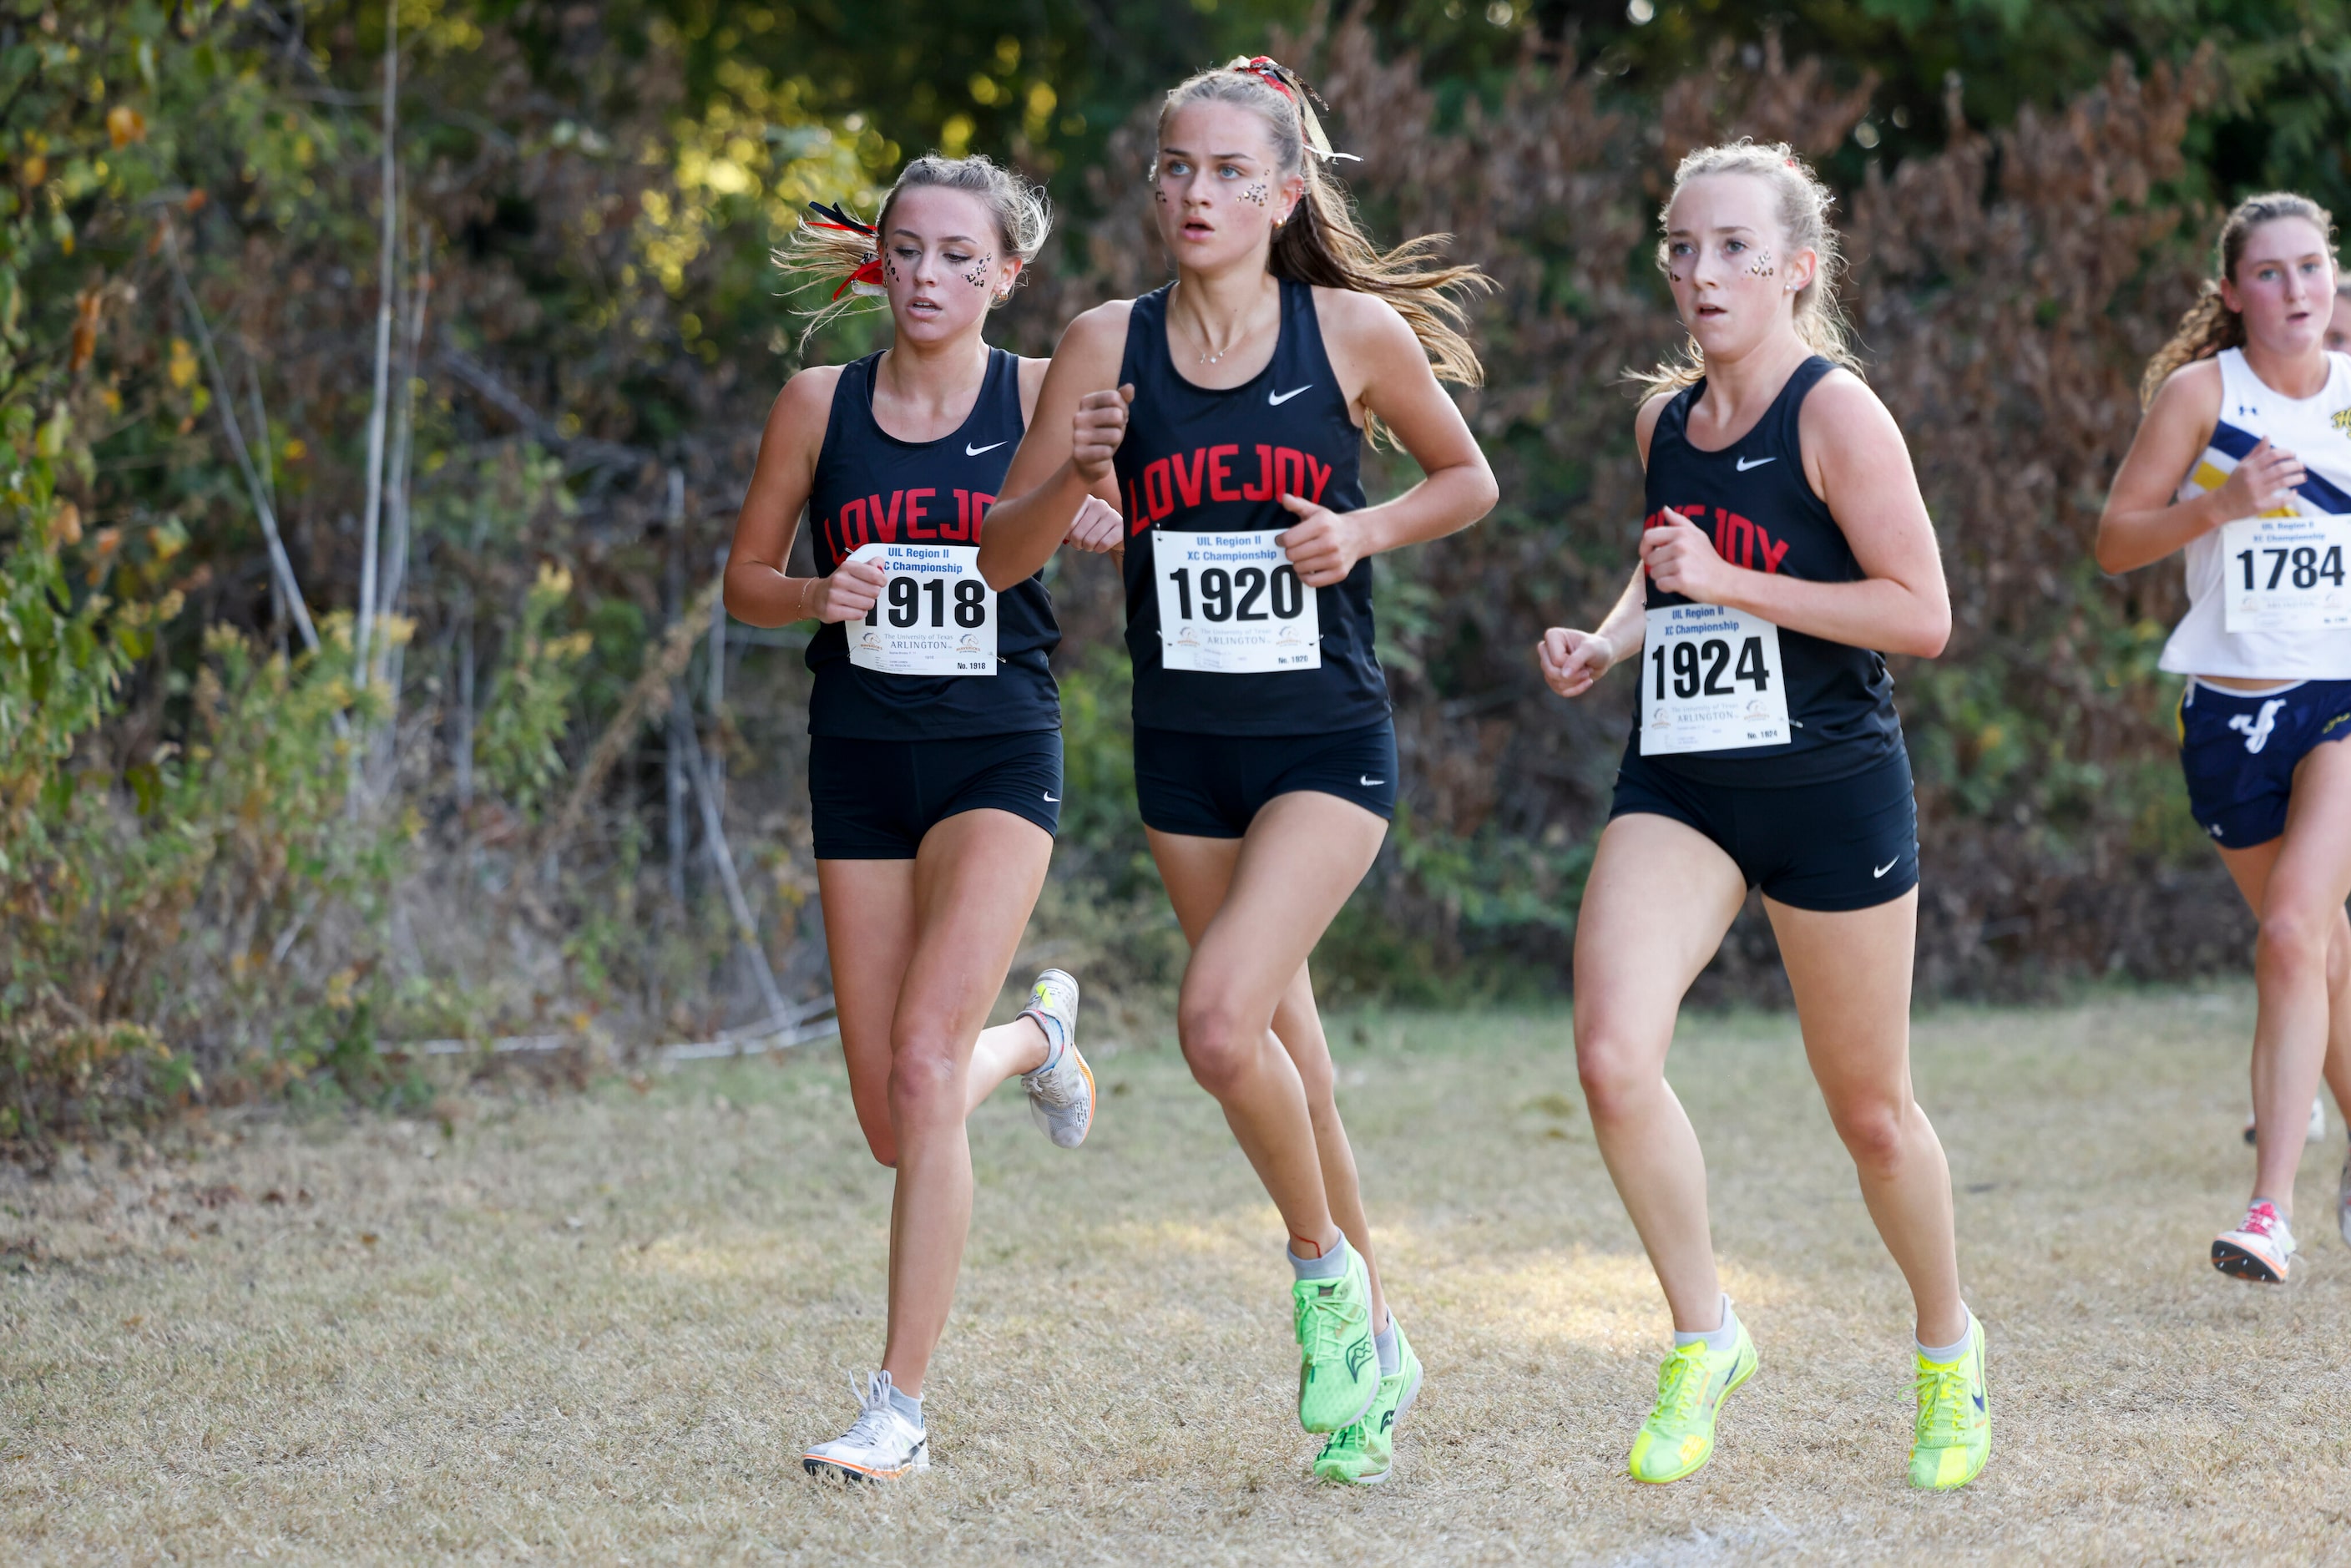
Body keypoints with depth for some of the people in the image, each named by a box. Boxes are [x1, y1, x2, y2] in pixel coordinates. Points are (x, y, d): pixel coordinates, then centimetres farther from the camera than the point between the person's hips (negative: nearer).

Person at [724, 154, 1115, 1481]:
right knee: (892, 1121, 4)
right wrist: (819, 595, -12)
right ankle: (1038, 1035, 40)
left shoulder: (1040, 397, -3)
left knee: (925, 1063, -20)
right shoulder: (820, 402, 3)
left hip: (999, 751, -3)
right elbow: (746, 581, 10)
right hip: (861, 760, 3)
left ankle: (902, 1407, -12)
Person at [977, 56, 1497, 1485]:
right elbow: (1003, 557, 0)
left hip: (1328, 741, -4)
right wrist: (1074, 474, -20)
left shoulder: (1355, 331, -7)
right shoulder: (1111, 346, -2)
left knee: (1221, 1020, -21)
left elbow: (1469, 479, 8)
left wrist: (1362, 532, -10)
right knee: (1286, 1055, 13)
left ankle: (1328, 1271, 5)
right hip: (1186, 747, 4)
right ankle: (1377, 1351, 30)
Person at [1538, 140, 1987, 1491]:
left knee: (1870, 1112, 9)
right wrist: (1609, 641, 6)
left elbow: (1922, 616, -16)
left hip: (1832, 786, -5)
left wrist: (1729, 582, -20)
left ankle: (1949, 1347, 35)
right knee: (1613, 1059, -18)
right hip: (1678, 785, 5)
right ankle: (1705, 1336, 1)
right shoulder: (1665, 419, 9)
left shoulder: (1836, 414, -10)